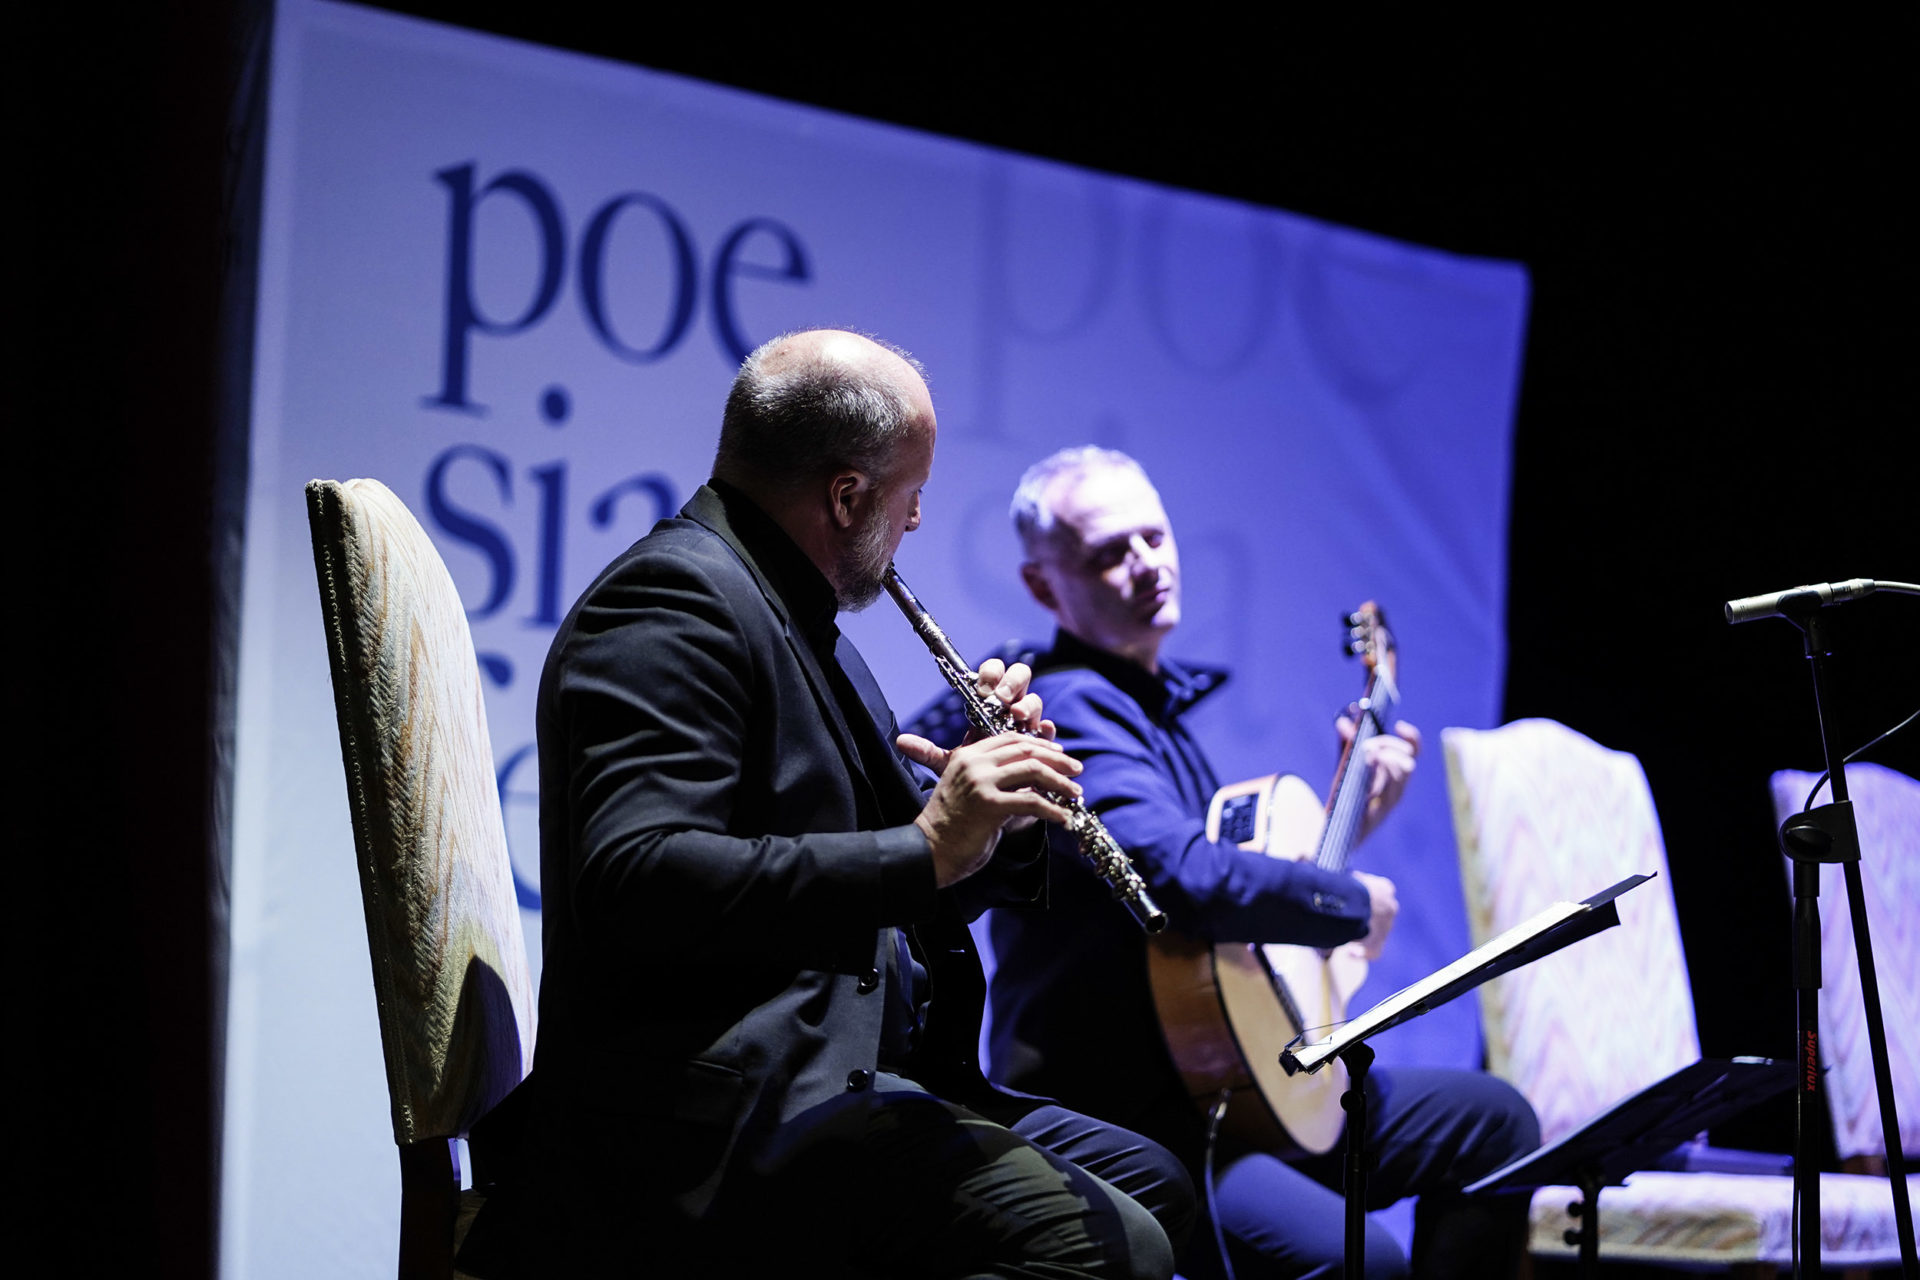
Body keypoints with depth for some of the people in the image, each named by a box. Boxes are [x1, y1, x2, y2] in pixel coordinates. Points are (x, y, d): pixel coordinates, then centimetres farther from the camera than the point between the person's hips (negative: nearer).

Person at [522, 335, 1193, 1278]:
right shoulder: (674, 599, -11)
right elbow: (637, 880, -27)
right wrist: (925, 847, -27)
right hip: (707, 1120, -11)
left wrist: (993, 810, 7)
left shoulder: (791, 615, 22)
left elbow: (879, 905, 26)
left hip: (844, 1081, 11)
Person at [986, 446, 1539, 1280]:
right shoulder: (1069, 712, -16)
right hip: (1110, 1125, -10)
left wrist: (1350, 813, 20)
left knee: (1494, 1121, 14)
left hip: (1228, 1081, 10)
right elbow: (1190, 878, -33)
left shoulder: (1158, 701, 16)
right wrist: (1354, 904, -16)